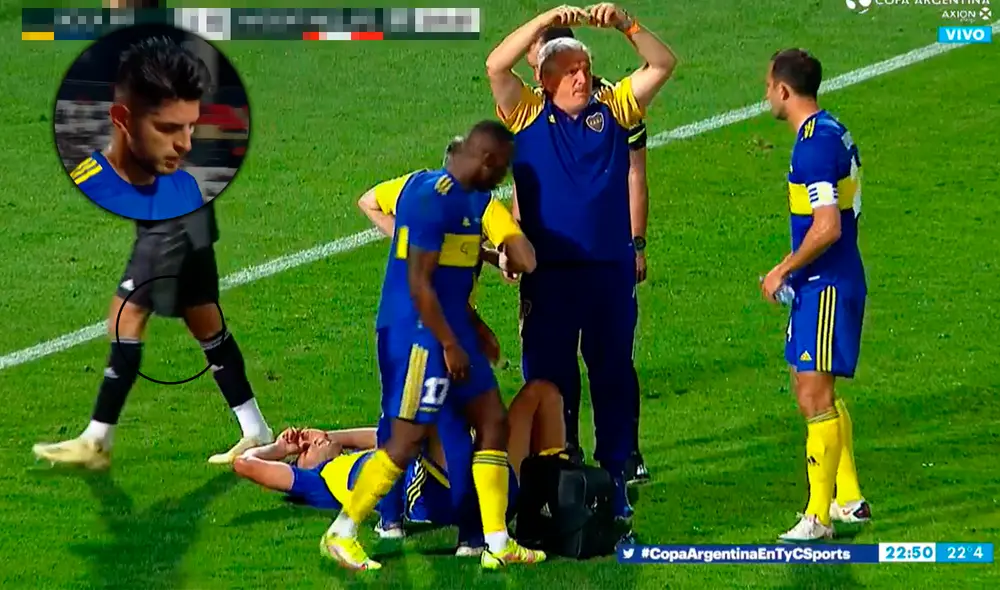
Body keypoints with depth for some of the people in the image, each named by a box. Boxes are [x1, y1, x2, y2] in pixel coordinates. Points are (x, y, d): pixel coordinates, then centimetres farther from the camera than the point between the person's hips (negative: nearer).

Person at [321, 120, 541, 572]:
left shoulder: (471, 199, 12)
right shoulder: (433, 198, -19)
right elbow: (419, 283, -21)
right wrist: (450, 345, -19)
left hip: (451, 329, 10)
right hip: (420, 333, -10)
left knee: (493, 422, 8)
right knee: (409, 438, -6)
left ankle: (497, 545, 10)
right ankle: (341, 534, 7)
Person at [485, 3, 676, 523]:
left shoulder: (613, 110, 7)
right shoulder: (528, 115, 2)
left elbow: (663, 65, 3)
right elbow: (496, 66, -12)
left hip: (611, 270, 2)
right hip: (549, 274, -2)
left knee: (614, 377, 8)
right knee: (548, 380, 3)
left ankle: (614, 479, 17)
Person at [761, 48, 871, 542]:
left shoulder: (816, 145, -20)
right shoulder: (830, 132, 13)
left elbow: (827, 227, -26)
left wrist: (783, 271, -14)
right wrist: (793, 270, 20)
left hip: (826, 287, -11)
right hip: (823, 284, 11)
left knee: (815, 396, -8)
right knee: (811, 389, 18)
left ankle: (819, 517, -6)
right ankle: (849, 500, 25)